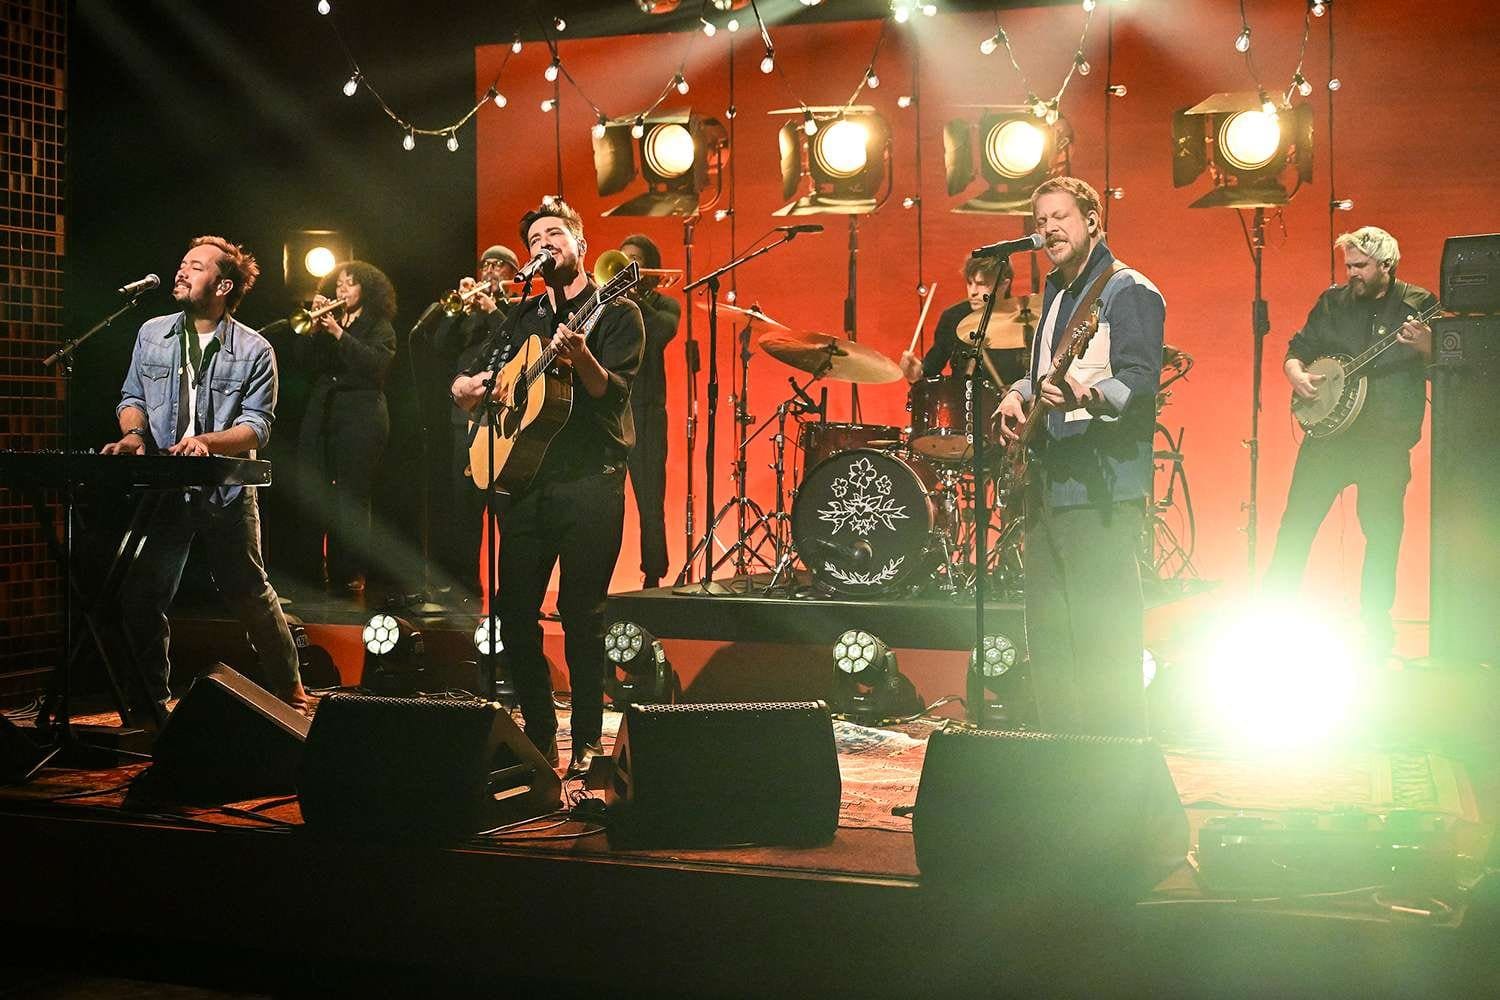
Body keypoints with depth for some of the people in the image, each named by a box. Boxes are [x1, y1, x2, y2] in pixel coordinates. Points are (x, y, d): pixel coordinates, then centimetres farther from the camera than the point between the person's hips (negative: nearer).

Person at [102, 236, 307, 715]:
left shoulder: (253, 350, -4)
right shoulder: (152, 334, 8)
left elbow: (258, 425, -9)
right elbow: (132, 397, 12)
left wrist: (207, 441, -26)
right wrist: (135, 433, -10)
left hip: (227, 490, -3)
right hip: (162, 490, 3)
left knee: (248, 594, 6)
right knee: (140, 595, 2)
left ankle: (289, 690, 23)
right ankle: (153, 702, 17)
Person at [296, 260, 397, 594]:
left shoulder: (380, 327, 5)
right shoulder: (327, 323, 19)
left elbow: (376, 363, -13)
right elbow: (304, 358, 7)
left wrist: (339, 333, -16)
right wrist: (314, 325, -5)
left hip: (361, 417, -5)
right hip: (321, 413, 5)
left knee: (352, 498, -7)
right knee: (314, 493, -2)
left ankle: (351, 575, -3)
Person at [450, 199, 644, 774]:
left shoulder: (615, 312, 2)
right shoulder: (523, 317, 19)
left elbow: (613, 393, -12)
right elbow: (460, 388, 22)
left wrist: (581, 359, -31)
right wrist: (471, 386, -2)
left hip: (589, 478, -6)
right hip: (525, 474, 6)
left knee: (581, 611, -5)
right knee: (514, 609, 4)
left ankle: (587, 743, 4)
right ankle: (538, 737, 17)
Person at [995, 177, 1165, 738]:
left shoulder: (1129, 292, -8)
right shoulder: (1056, 293, 19)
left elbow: (1141, 381, -20)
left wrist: (1087, 397, -38)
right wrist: (1020, 394, 11)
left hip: (1101, 490, -9)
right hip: (1047, 485, 9)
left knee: (1102, 639, -9)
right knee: (1048, 636, 13)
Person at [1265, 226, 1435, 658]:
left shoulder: (1418, 305, 1)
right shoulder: (1333, 302, 8)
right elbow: (1297, 349, 15)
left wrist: (1426, 345, -24)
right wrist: (1296, 373, -7)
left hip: (1386, 443, -2)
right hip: (1327, 433, 2)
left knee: (1383, 535, 2)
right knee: (1296, 524, 0)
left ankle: (1377, 632, 15)